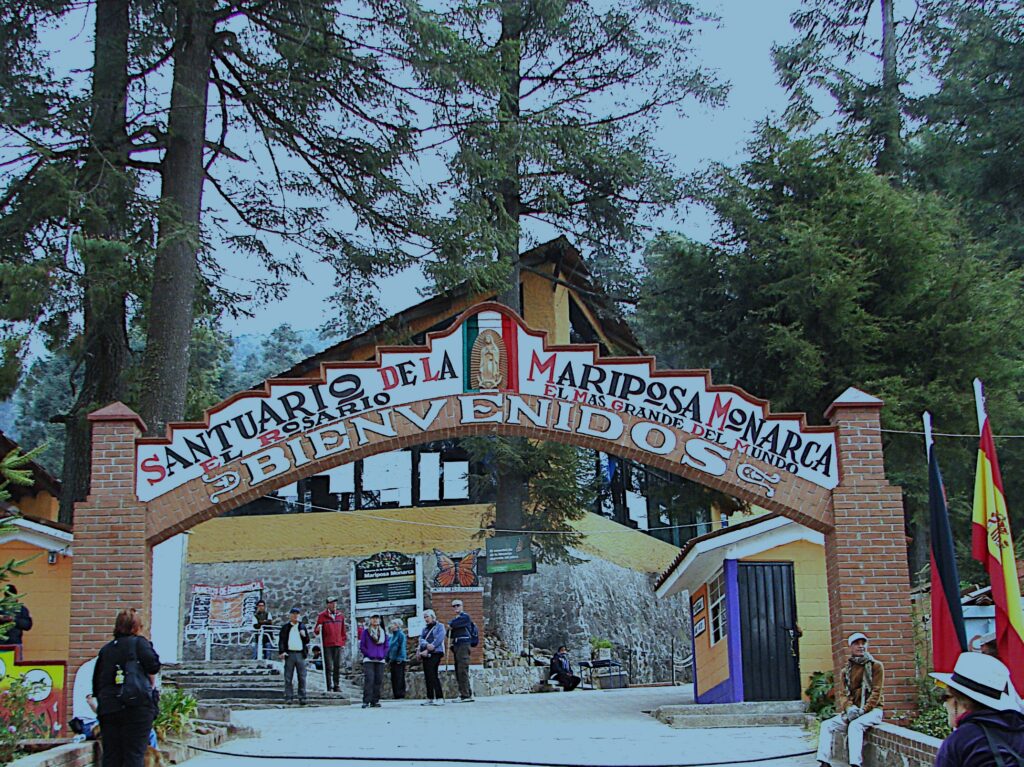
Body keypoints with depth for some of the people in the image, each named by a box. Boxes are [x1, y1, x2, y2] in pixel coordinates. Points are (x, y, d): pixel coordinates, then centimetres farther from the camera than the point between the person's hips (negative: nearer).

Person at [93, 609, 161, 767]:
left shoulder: (105, 649, 15)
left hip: (107, 708, 5)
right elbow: (153, 666, -14)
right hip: (136, 708, -5)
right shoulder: (139, 643, -2)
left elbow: (96, 682, 16)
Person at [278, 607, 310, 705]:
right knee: (288, 677, 0)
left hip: (300, 654, 2)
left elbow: (307, 641, 15)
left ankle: (302, 697, 3)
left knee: (302, 677, 0)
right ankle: (288, 697, 5)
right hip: (289, 654, -2)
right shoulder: (285, 627, 8)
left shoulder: (302, 626, 15)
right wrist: (281, 651, -8)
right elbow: (281, 640, 4)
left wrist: (304, 635, -6)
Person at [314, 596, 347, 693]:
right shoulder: (322, 616, 2)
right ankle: (329, 687, 0)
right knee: (328, 667, -3)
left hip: (338, 645, 3)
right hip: (327, 645, -3)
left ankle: (336, 686, 11)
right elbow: (316, 631, 4)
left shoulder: (340, 616, 13)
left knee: (337, 666, 4)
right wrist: (317, 629, -18)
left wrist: (344, 641, 14)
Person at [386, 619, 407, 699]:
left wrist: (400, 659, -18)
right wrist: (388, 660, 15)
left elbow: (402, 647, -13)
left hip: (399, 660, -8)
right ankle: (395, 694, 11)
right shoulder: (391, 637, 16)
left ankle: (400, 694, -7)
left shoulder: (401, 635, -7)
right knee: (393, 678, 7)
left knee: (399, 678, -8)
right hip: (393, 660, 8)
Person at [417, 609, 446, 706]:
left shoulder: (439, 626, 6)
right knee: (427, 676, 3)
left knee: (432, 675, -17)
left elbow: (438, 639, -8)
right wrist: (426, 645, -17)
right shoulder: (424, 629, 23)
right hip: (426, 655, 6)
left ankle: (440, 698, -18)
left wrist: (428, 650, -14)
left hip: (435, 652, -6)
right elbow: (421, 640, 7)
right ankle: (430, 698, 8)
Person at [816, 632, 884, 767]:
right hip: (852, 710, 5)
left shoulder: (876, 666, 0)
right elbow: (842, 693, 5)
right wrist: (849, 707, -16)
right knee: (826, 725, -12)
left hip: (872, 710, -5)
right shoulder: (846, 669, 14)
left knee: (855, 725, -35)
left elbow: (876, 692, -7)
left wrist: (863, 710, -19)